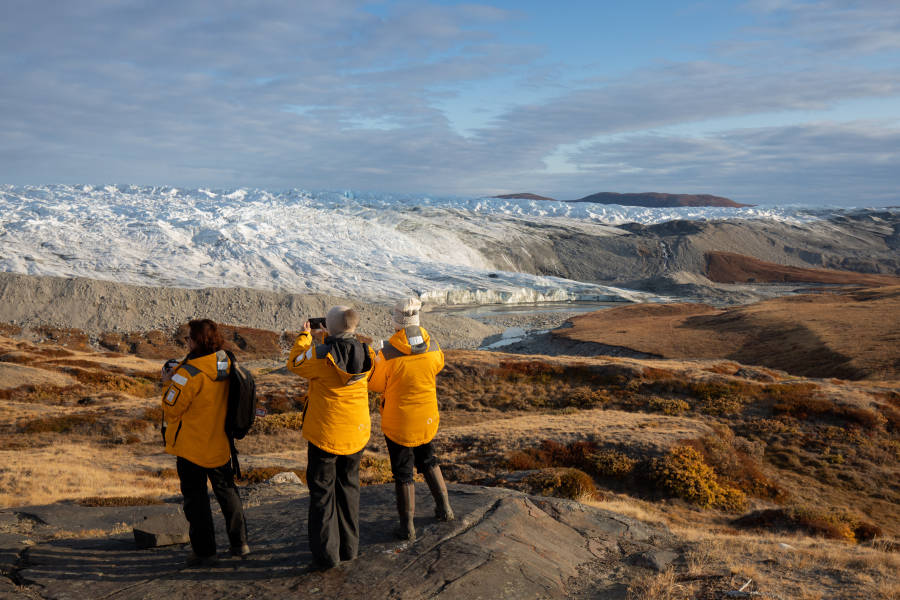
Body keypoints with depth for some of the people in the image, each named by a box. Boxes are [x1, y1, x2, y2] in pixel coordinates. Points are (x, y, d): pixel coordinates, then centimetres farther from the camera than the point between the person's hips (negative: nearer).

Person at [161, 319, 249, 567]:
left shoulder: (189, 374, -23)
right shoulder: (226, 367, -2)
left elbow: (171, 410, -16)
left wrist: (168, 383, -3)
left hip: (191, 447, -6)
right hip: (221, 444, 6)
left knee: (195, 497, 8)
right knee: (227, 490, 19)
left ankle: (204, 551, 15)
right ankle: (240, 543, 25)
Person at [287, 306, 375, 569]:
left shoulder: (320, 355, -21)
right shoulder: (365, 354, -8)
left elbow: (295, 363, -1)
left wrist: (304, 336, 13)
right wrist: (329, 339, 20)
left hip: (325, 433, -4)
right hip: (357, 432, 4)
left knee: (322, 491, 10)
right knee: (348, 487, 20)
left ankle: (326, 555, 14)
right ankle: (349, 548, 29)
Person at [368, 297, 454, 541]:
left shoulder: (388, 353, -23)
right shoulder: (432, 347, -11)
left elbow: (376, 384, -8)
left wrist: (376, 360, 9)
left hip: (398, 421, -4)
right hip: (427, 419, 4)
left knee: (403, 472, 9)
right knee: (427, 460, 27)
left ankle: (407, 526, 18)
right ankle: (444, 507, 34)